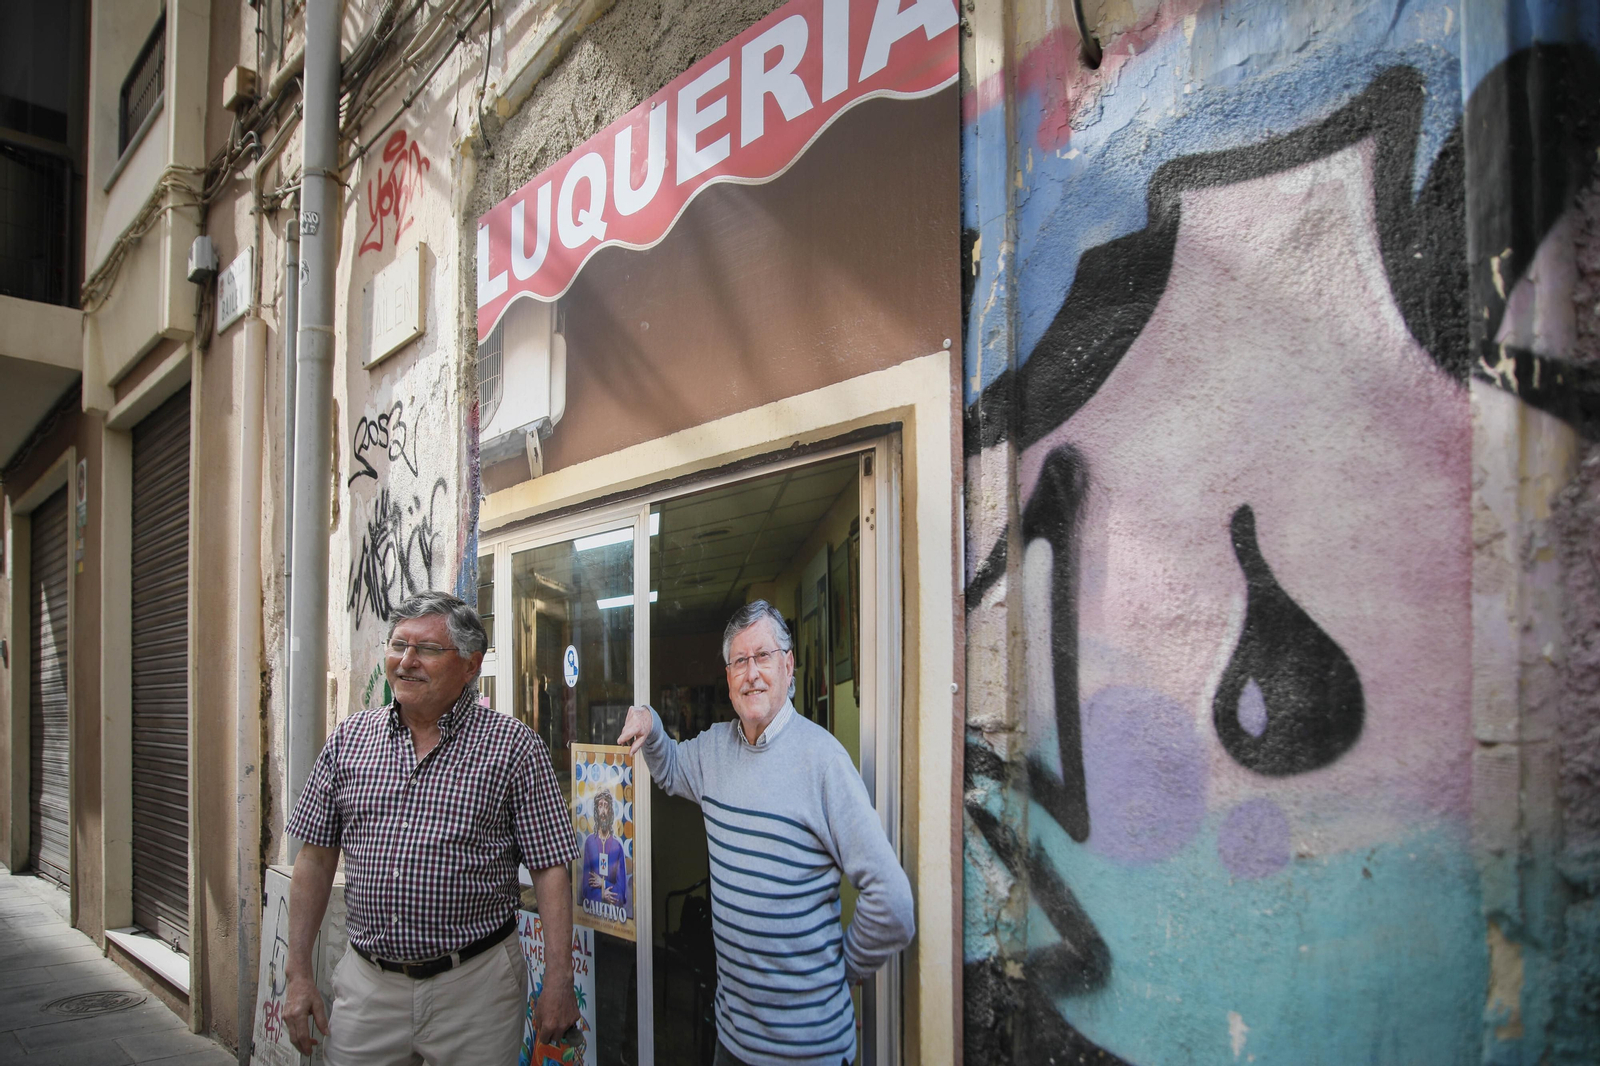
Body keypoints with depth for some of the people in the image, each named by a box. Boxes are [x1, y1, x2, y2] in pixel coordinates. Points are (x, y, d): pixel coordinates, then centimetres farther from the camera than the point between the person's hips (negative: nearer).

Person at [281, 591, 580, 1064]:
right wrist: (299, 974, 5)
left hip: (474, 988, -3)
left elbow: (550, 868, -8)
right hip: (366, 984, 3)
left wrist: (559, 980, -12)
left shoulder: (513, 745, -8)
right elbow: (316, 858, 8)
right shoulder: (349, 739, 4)